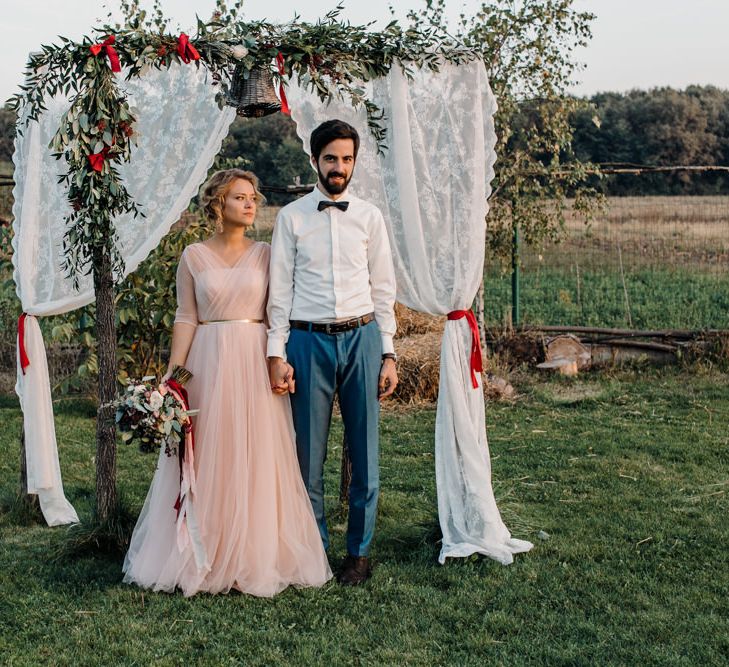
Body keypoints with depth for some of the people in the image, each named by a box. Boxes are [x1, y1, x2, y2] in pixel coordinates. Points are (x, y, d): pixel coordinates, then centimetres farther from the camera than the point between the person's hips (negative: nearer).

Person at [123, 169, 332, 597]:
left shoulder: (265, 255, 6)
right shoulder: (194, 256, 4)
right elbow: (186, 318, 3)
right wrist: (173, 373, -4)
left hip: (256, 363, 1)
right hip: (209, 363, 0)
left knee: (256, 458, 3)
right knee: (208, 459, 3)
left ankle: (256, 557, 13)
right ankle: (204, 557, 14)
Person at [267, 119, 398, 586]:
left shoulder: (369, 216, 8)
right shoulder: (292, 217, 5)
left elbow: (384, 289, 9)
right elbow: (280, 290, 4)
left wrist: (388, 354, 4)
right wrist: (278, 354, -3)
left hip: (361, 337, 1)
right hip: (308, 339, -1)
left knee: (365, 452, 4)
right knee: (310, 454, 3)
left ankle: (360, 551, 17)